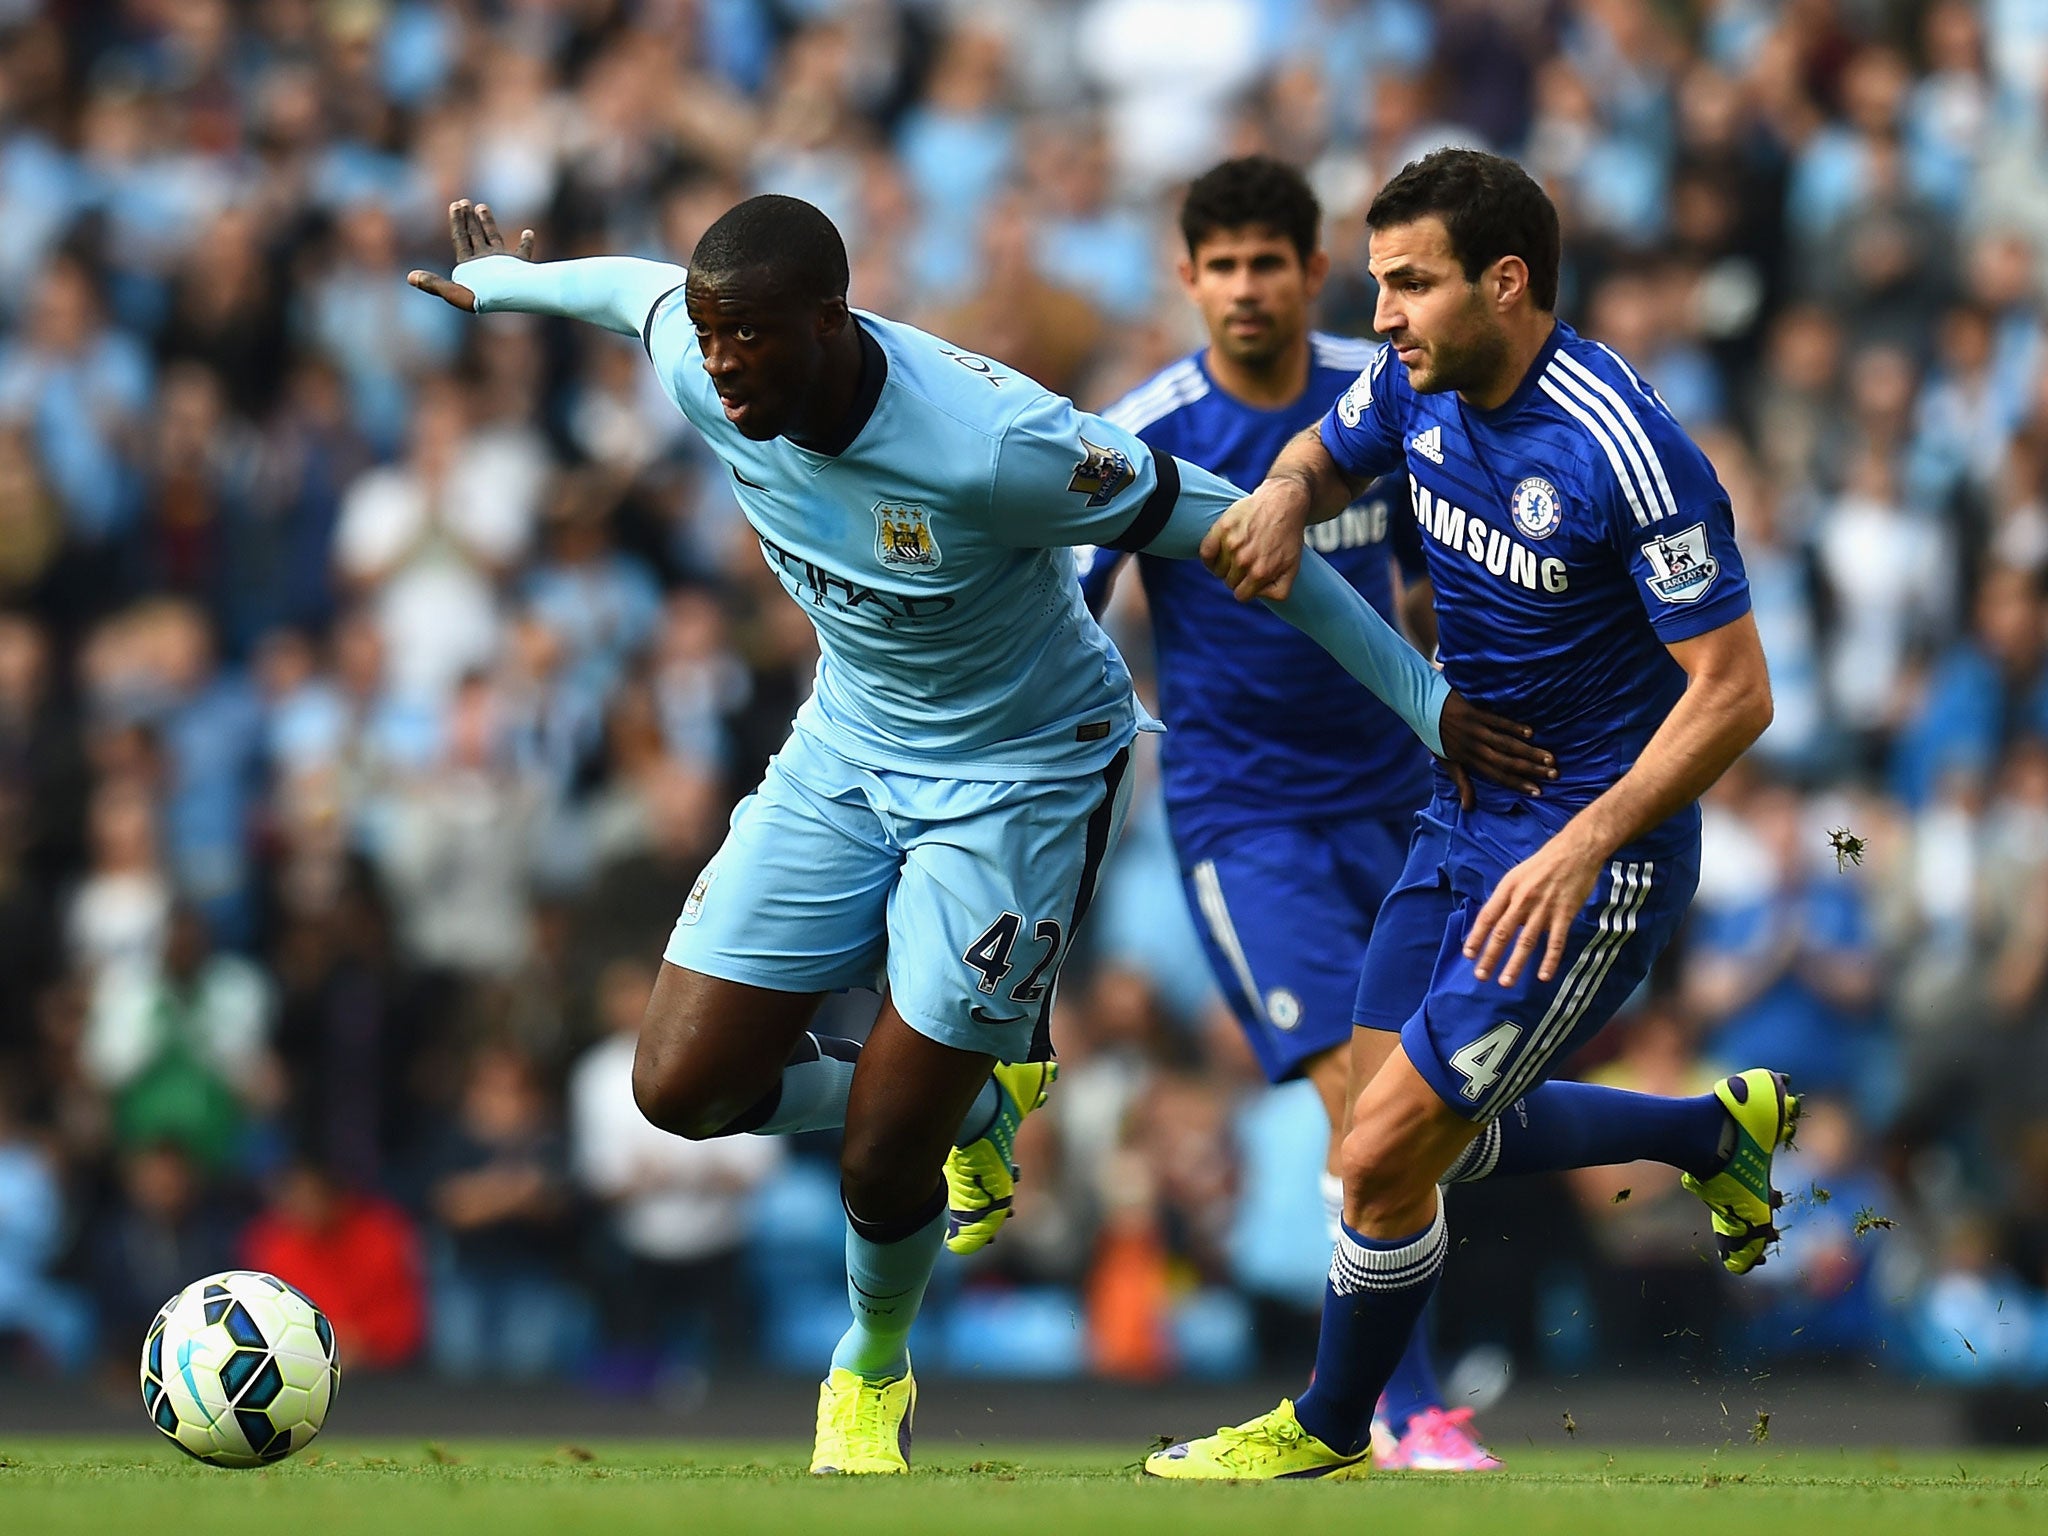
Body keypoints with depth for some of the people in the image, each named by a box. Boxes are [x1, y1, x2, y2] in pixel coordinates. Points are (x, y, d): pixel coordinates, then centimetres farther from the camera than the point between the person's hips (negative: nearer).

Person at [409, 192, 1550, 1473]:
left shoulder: (991, 445, -35)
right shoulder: (701, 370, -18)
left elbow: (1231, 531, -25)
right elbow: (640, 289, 8)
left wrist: (1423, 698, -19)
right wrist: (505, 283, 30)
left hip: (1024, 779, -6)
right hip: (851, 746, 6)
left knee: (879, 1168, -7)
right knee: (683, 1088, -3)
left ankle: (873, 1374, 30)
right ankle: (976, 1101, 25)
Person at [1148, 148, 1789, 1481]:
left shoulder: (1625, 453, -27)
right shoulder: (1419, 385, -4)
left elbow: (1735, 691, -24)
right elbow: (1329, 453, 20)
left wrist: (1585, 844, -32)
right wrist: (1285, 496, -5)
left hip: (1598, 857, -9)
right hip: (1467, 818, 9)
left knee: (1387, 1156, -9)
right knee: (1431, 1137, 16)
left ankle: (1333, 1433, 16)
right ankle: (1722, 1129, 36)